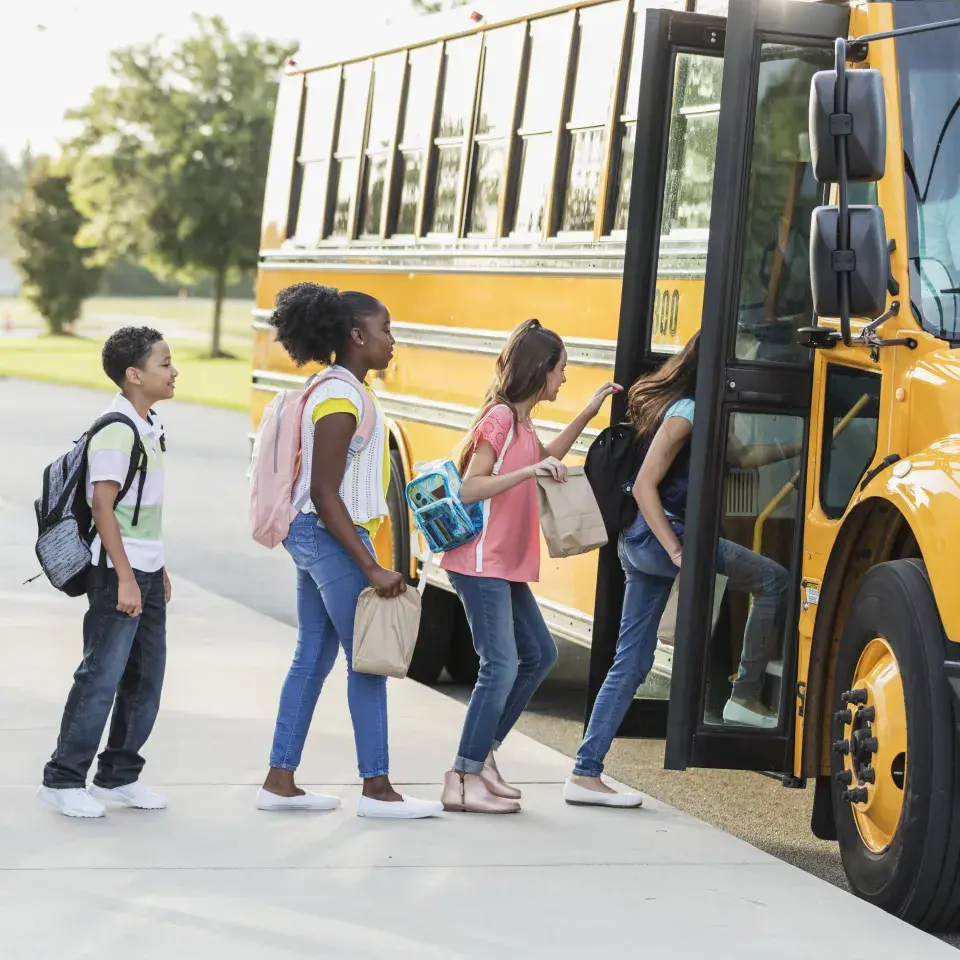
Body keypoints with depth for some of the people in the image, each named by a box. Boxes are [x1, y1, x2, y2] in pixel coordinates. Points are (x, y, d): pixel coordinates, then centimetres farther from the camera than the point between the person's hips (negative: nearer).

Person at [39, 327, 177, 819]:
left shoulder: (149, 426, 12)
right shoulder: (115, 431, -16)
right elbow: (103, 506, -19)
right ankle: (63, 779, 3)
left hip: (146, 571, 9)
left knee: (146, 677, 11)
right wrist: (125, 578, -21)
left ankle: (119, 775, 21)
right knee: (102, 676, -5)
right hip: (119, 573, -9)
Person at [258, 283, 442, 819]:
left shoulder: (339, 390, 12)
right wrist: (371, 568, -23)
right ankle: (377, 789, 3)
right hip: (333, 538, -10)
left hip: (316, 538, 10)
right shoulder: (341, 398, -18)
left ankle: (280, 782, 14)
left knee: (313, 659, 11)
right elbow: (324, 493, -22)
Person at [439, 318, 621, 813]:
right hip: (480, 563, -10)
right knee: (500, 666, -12)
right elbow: (469, 488, -20)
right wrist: (528, 471, -27)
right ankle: (463, 780, -8)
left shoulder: (521, 422, 13)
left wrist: (588, 413, 25)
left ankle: (482, 751, 21)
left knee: (538, 654, 15)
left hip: (506, 566, 10)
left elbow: (545, 458, 32)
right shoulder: (499, 418, -15)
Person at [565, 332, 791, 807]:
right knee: (772, 579, -8)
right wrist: (677, 552, -21)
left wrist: (796, 447, 19)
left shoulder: (700, 414, 16)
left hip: (640, 544, 10)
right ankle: (745, 697, -3)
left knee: (631, 662, 10)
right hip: (657, 535, -10)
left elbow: (742, 456, 26)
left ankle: (585, 773, 10)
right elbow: (645, 485, -18)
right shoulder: (684, 413, -13)